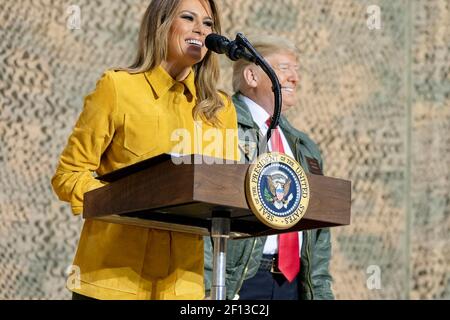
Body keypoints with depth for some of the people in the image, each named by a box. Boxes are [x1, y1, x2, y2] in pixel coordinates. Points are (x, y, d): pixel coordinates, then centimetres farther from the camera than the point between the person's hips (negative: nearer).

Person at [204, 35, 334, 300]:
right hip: (238, 281, -6)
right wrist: (207, 287, -17)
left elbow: (320, 227, 22)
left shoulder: (306, 148, 21)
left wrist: (321, 290, 13)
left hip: (295, 284, 6)